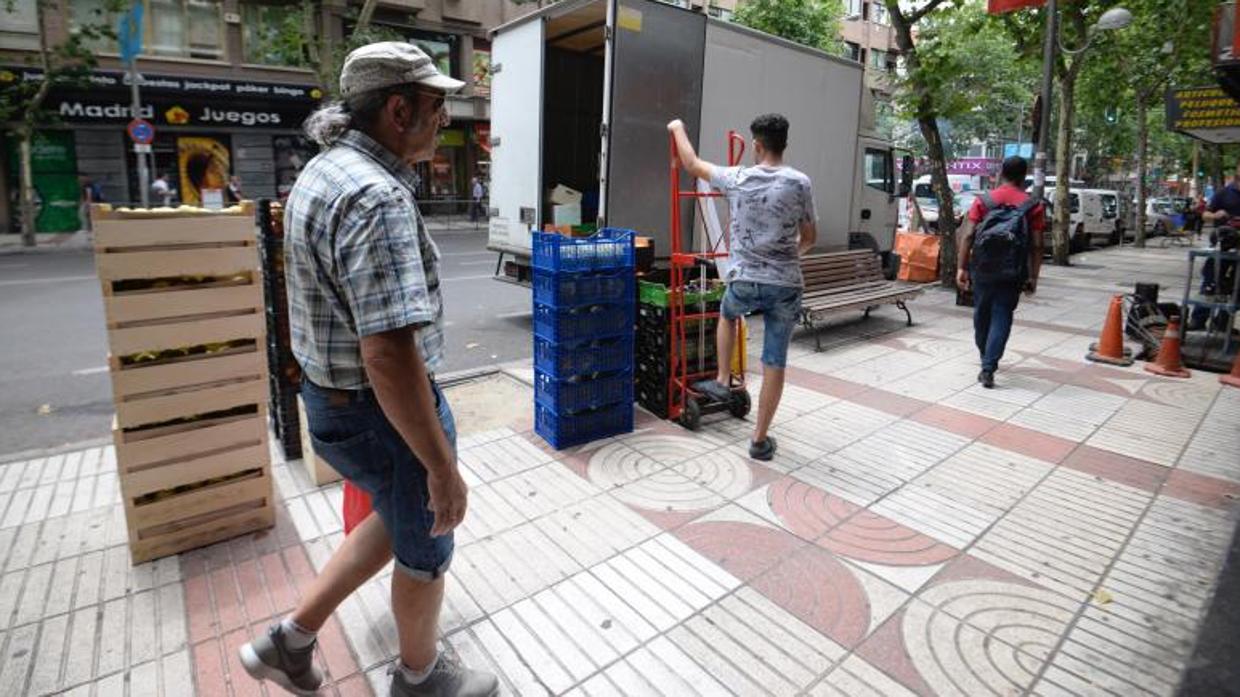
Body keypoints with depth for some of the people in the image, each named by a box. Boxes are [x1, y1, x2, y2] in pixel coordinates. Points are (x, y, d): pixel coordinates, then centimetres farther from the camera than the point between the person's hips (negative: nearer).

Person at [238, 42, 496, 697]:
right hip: (381, 413, -9)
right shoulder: (378, 198, -27)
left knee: (398, 519, 30)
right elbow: (389, 355, -32)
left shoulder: (322, 171, 6)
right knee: (425, 545, 16)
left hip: (330, 395, 9)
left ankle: (292, 640, 38)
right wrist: (442, 467, -25)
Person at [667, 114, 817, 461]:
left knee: (727, 314, 36)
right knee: (774, 363, 7)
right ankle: (760, 439, 15)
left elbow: (692, 164, 14)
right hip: (785, 285, 0)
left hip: (744, 282, 0)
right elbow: (810, 238, 7)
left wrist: (678, 128, 30)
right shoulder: (800, 183, -1)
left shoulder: (737, 179, -2)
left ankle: (721, 381, 34)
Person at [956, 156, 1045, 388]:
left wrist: (962, 267, -3)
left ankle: (987, 360, 34)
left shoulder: (983, 200, 1)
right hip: (1011, 274, -1)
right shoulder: (1033, 206, 0)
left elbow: (967, 236, -6)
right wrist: (1033, 277, 3)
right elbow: (1036, 246, -3)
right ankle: (988, 368, -8)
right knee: (1001, 317, 2)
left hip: (982, 270, 1)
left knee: (982, 315, 17)